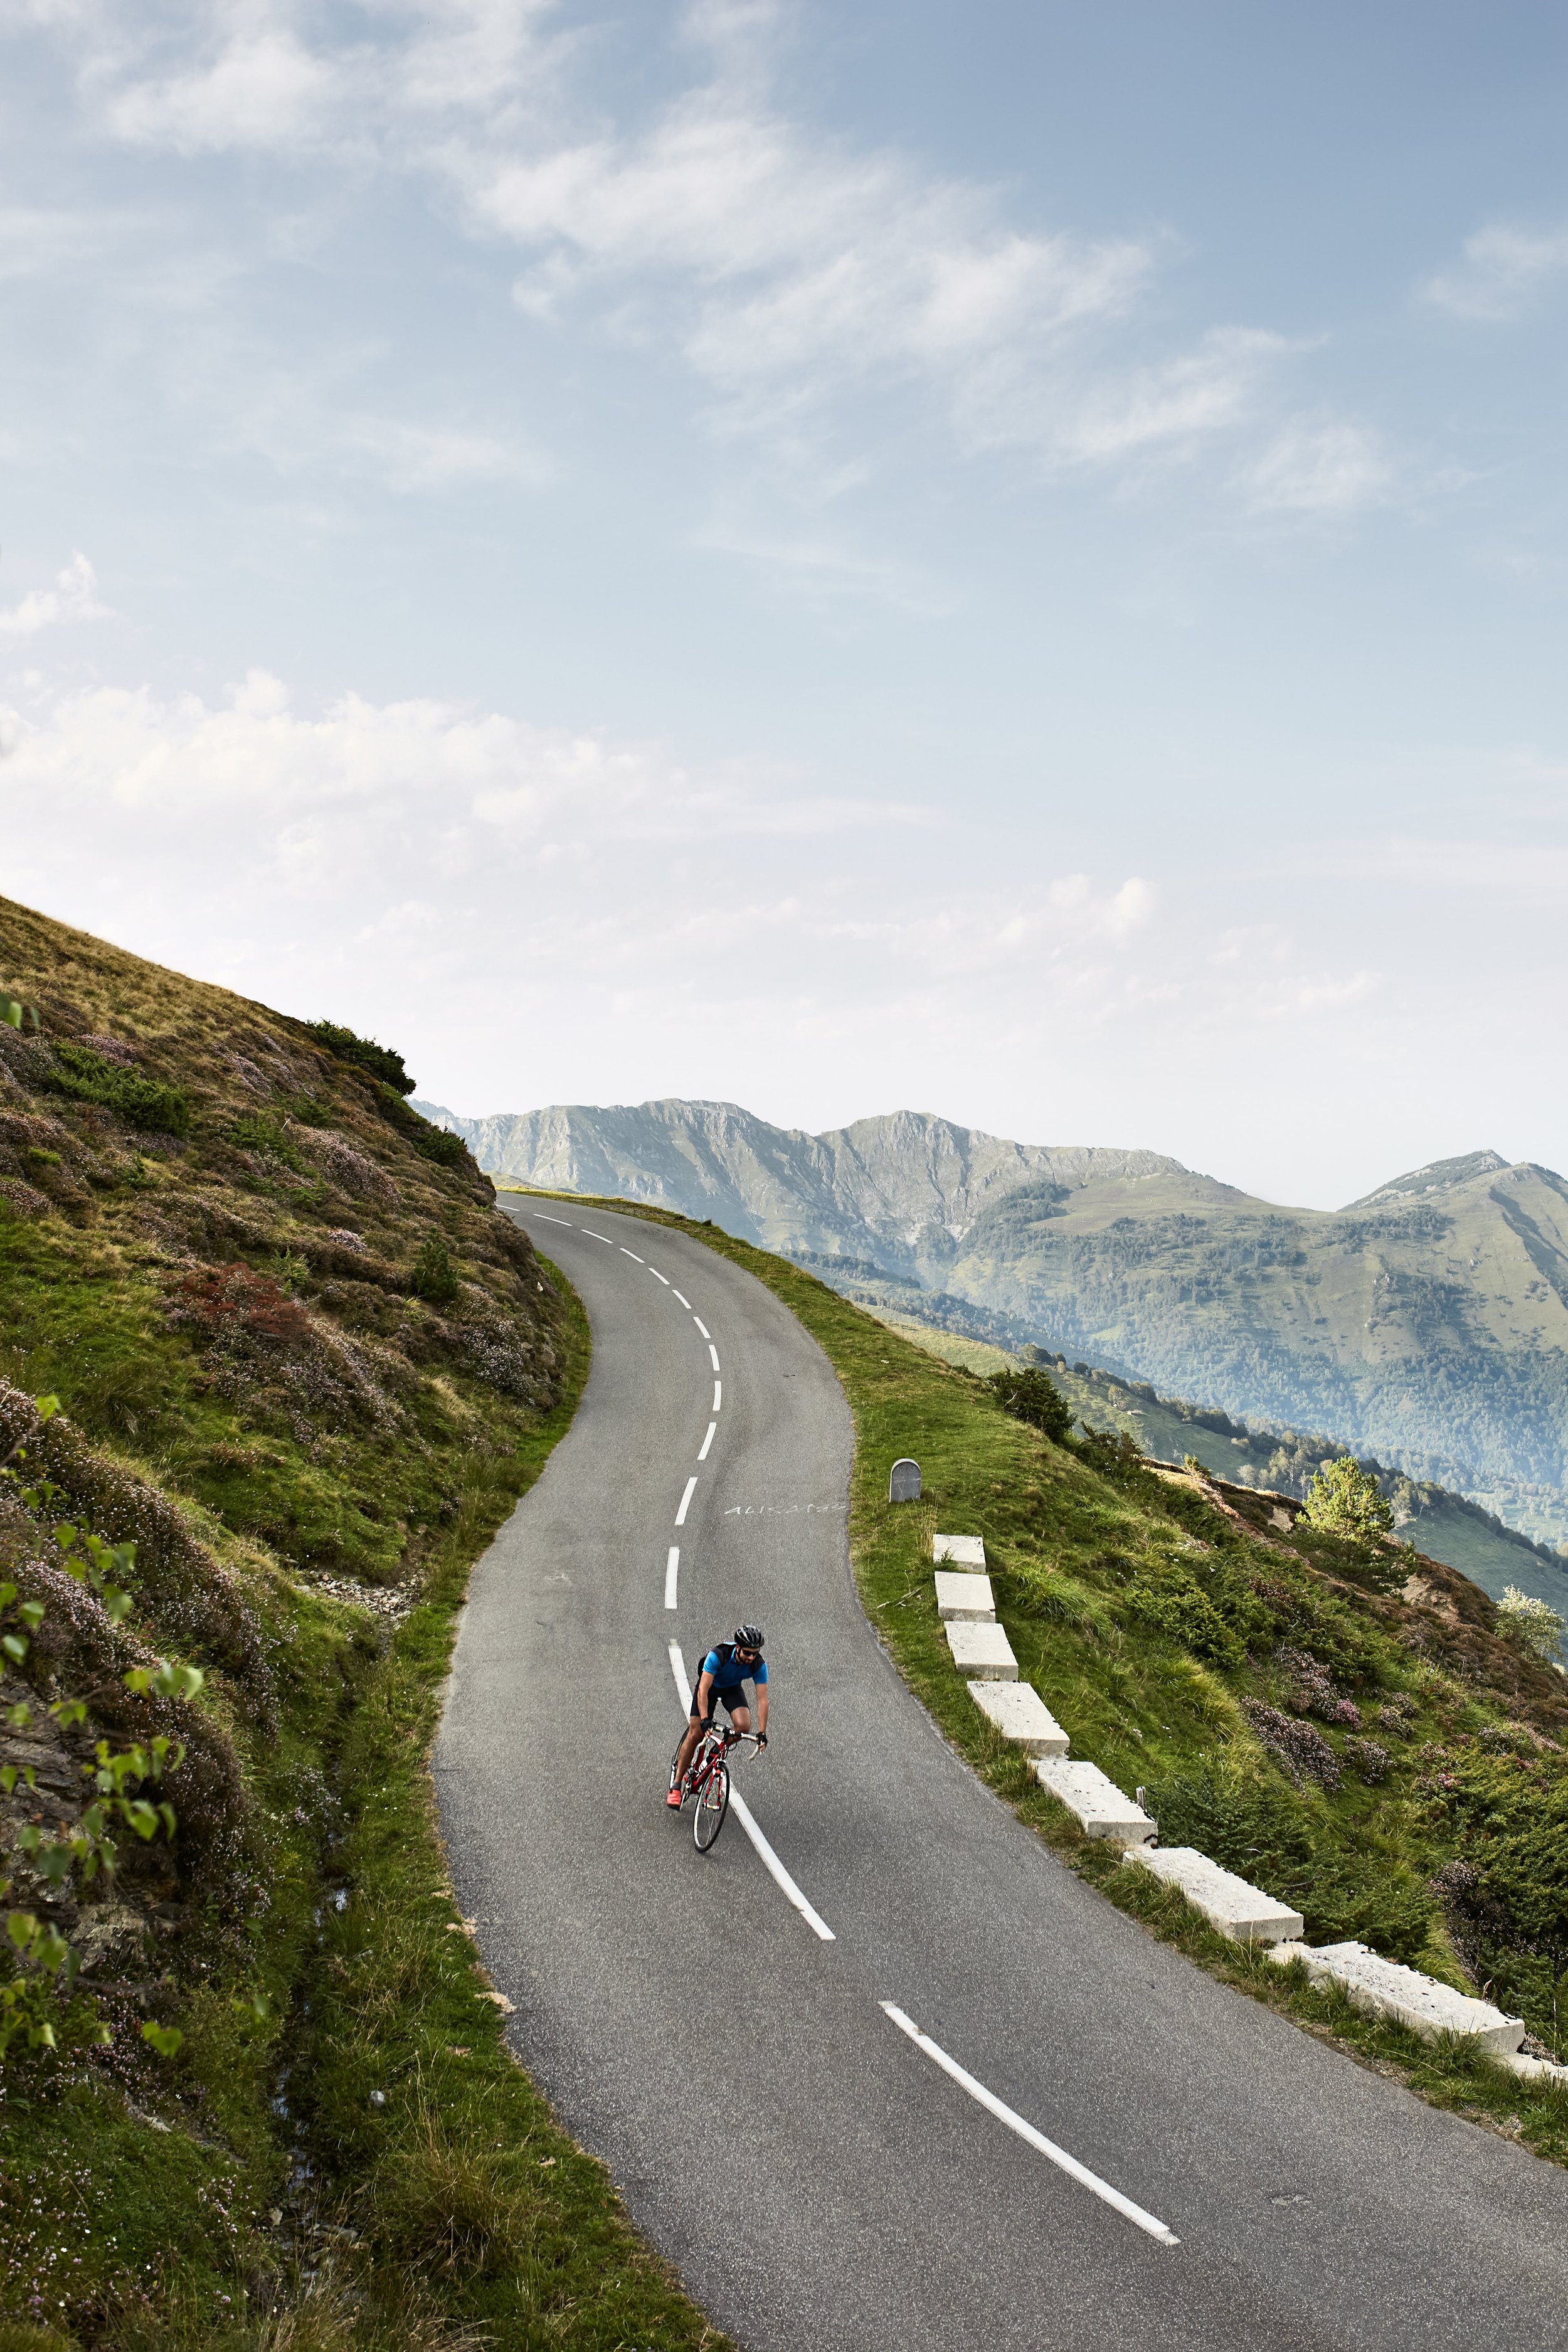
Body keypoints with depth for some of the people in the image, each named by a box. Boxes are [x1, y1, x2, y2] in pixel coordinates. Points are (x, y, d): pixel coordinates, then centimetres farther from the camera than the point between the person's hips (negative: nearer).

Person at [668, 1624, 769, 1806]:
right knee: (696, 1734, -10)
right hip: (710, 1686, -2)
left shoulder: (759, 1665, -28)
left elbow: (762, 1700, -27)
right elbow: (703, 1690, -40)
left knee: (743, 1726, -25)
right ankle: (676, 1786, 0)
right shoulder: (718, 1655, -38)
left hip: (733, 1689, 2)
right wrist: (705, 1720, -51)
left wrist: (762, 1733, -34)